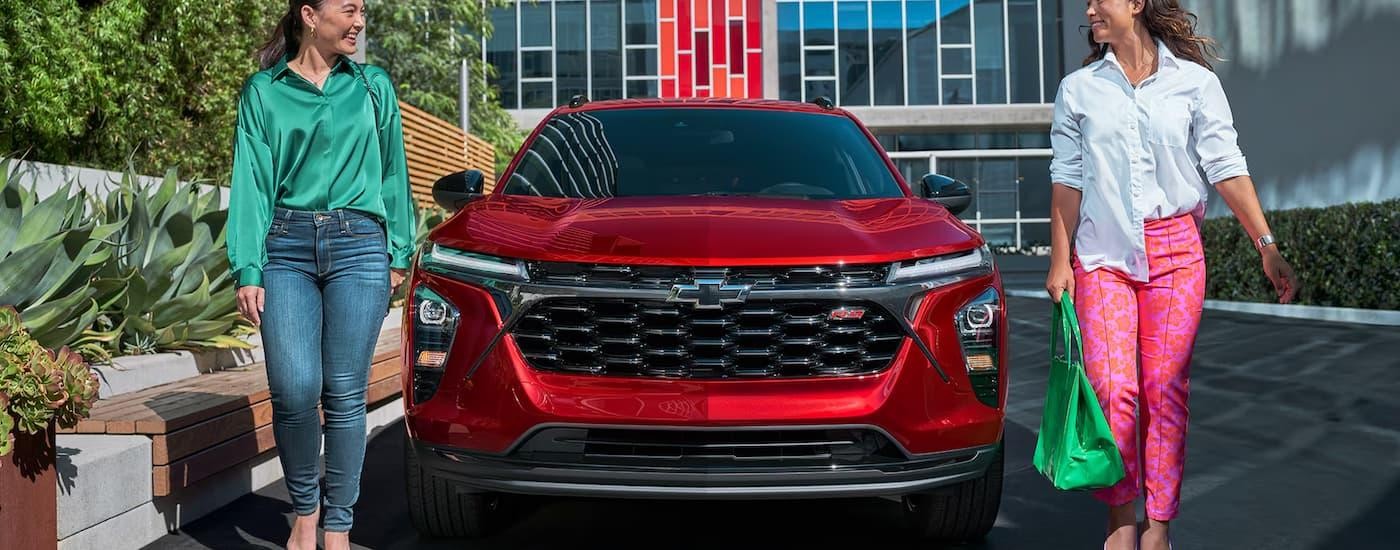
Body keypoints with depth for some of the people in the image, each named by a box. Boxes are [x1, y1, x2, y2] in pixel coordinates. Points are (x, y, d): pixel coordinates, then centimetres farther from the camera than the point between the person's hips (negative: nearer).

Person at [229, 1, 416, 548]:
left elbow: (392, 172, 15)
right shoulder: (264, 90, 7)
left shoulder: (373, 86, 11)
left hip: (358, 247, 1)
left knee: (345, 395, -2)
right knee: (294, 390, -11)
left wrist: (399, 252, 10)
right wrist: (247, 269, -4)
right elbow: (251, 181, 3)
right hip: (286, 249, 0)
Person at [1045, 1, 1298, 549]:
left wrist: (1267, 246, -6)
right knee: (1111, 388, -8)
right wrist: (1060, 260, 2)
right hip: (1103, 255, 1)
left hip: (1175, 251, 0)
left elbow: (1226, 167, 1)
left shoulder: (1195, 82, 4)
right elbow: (1067, 179, 7)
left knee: (1166, 391, -1)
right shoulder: (1078, 89, 7)